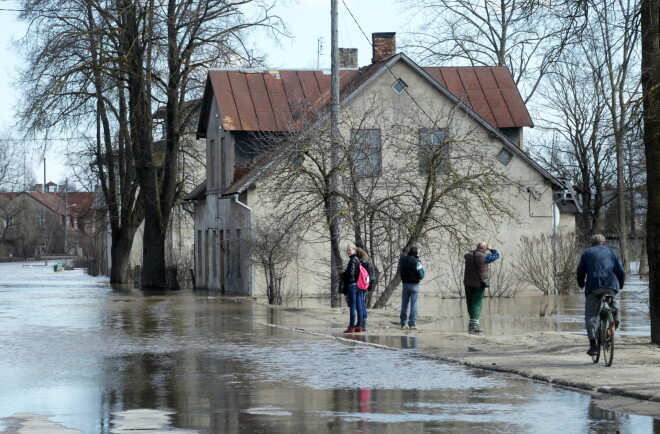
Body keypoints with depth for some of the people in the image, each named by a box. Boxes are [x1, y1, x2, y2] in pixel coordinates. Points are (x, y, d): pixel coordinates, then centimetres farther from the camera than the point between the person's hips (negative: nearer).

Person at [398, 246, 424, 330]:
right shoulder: (416, 262, -15)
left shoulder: (402, 260, 3)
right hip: (414, 285, -5)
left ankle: (403, 324, 15)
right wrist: (422, 268, 2)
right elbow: (421, 275, -14)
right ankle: (412, 324, -1)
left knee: (404, 304, 12)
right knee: (413, 305, 1)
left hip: (405, 284, 5)